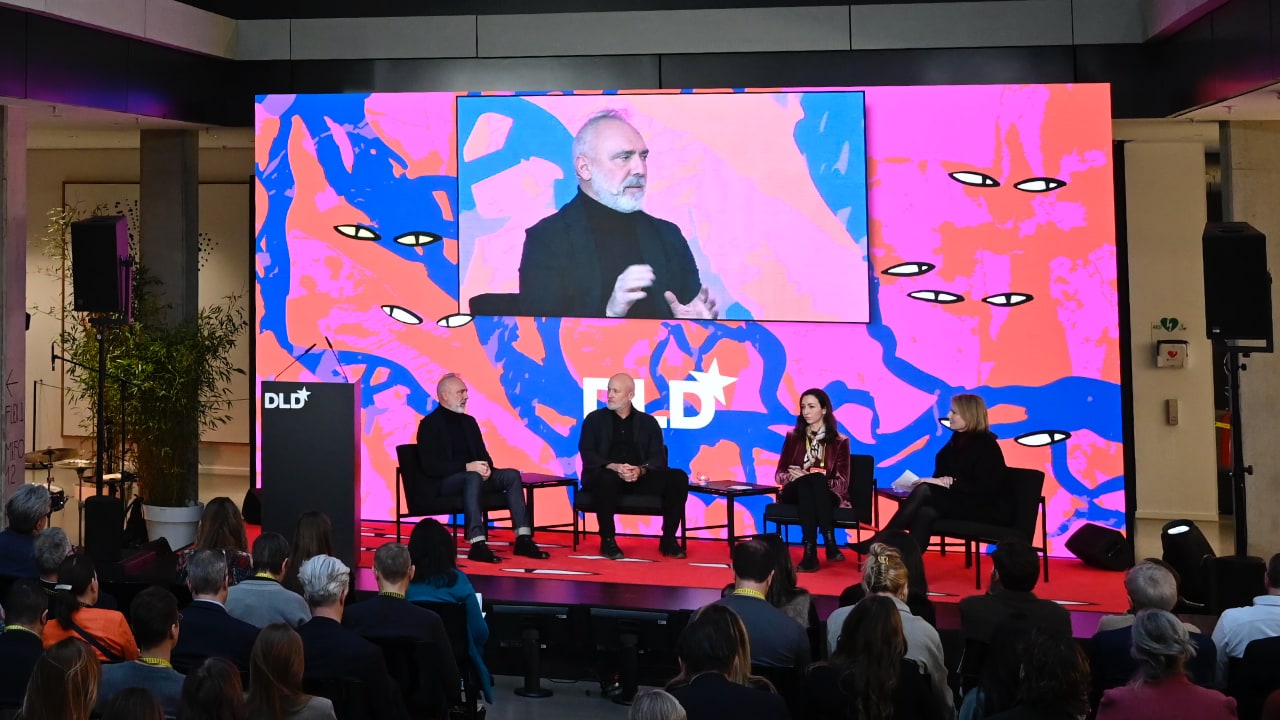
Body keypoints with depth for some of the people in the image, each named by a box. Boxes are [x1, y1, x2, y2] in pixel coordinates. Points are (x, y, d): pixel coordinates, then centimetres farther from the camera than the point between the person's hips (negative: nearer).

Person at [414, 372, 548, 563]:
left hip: (472, 475, 7)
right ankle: (477, 545, -47)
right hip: (444, 482, -7)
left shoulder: (469, 421, 18)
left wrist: (486, 467, -9)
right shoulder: (429, 424, -4)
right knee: (473, 478, -38)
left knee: (512, 475, -15)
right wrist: (467, 467, -23)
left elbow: (483, 454, 17)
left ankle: (523, 539, -24)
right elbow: (430, 466, -15)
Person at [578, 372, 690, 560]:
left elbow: (658, 457, 3)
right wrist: (614, 467, -21)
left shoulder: (648, 422, 13)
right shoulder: (594, 419, 9)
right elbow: (587, 455, -3)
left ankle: (668, 539, -11)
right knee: (606, 479, -39)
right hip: (606, 475, -2)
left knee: (678, 478, -21)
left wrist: (641, 470, -20)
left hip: (640, 478, 2)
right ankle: (608, 540, -23)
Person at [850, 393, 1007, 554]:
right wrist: (942, 481, -12)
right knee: (925, 513, -28)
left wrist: (950, 483, -23)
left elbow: (985, 487, -18)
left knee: (924, 490, -26)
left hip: (986, 510, -7)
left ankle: (878, 543, -25)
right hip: (959, 502, 7)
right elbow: (942, 472, 12)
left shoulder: (986, 445, -10)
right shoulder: (958, 439, 12)